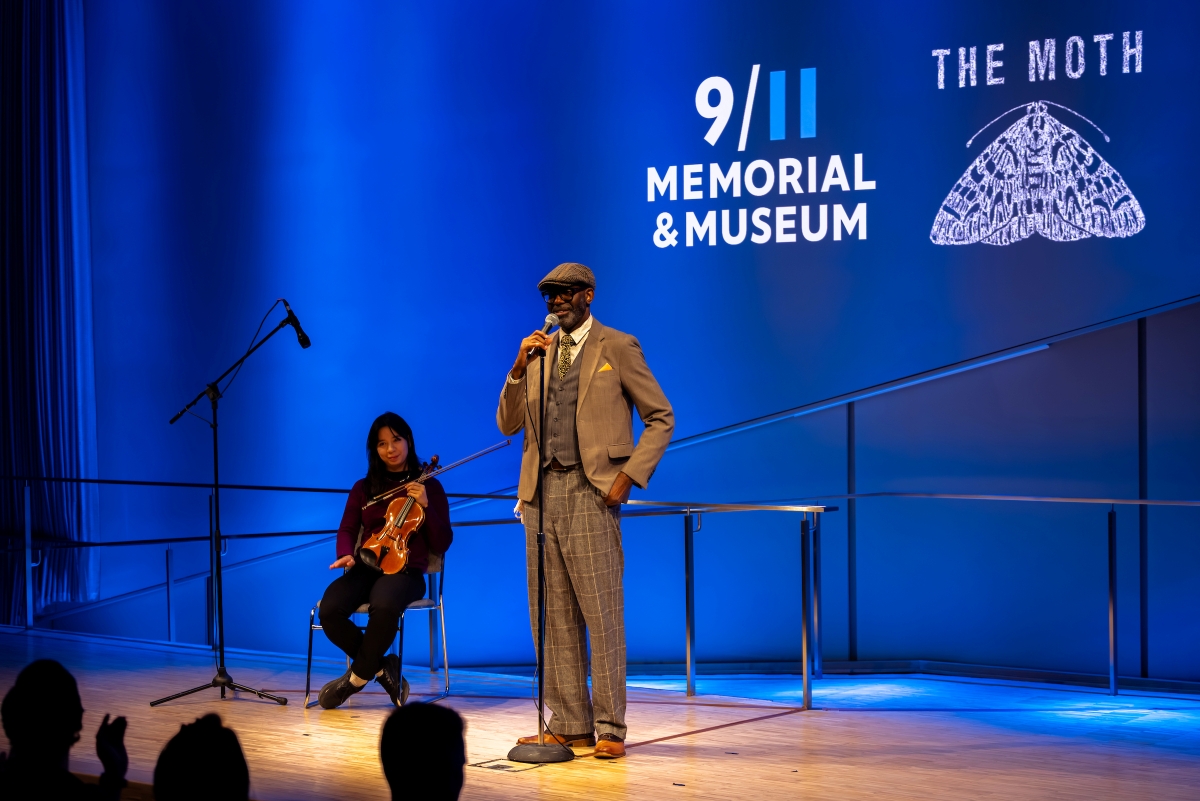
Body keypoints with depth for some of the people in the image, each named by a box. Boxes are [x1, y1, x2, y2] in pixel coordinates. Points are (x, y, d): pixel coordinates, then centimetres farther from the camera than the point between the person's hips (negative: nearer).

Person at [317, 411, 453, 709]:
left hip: (406, 572, -3)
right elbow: (347, 530, 11)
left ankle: (357, 677, -15)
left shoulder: (429, 487, 9)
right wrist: (346, 554, -12)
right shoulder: (363, 488, 19)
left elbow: (441, 544, 3)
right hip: (366, 568, 3)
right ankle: (381, 668, -8)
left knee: (384, 606, -40)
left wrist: (425, 506, -11)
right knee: (330, 610, -30)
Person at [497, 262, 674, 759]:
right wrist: (520, 368, -3)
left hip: (590, 492, -6)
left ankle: (609, 728, -5)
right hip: (541, 491, 6)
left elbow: (661, 417, 1)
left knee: (601, 612, -8)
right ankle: (569, 724, 11)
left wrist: (628, 476, -8)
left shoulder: (617, 347, 2)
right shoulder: (539, 351, 17)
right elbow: (508, 425, 12)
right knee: (553, 615, 6)